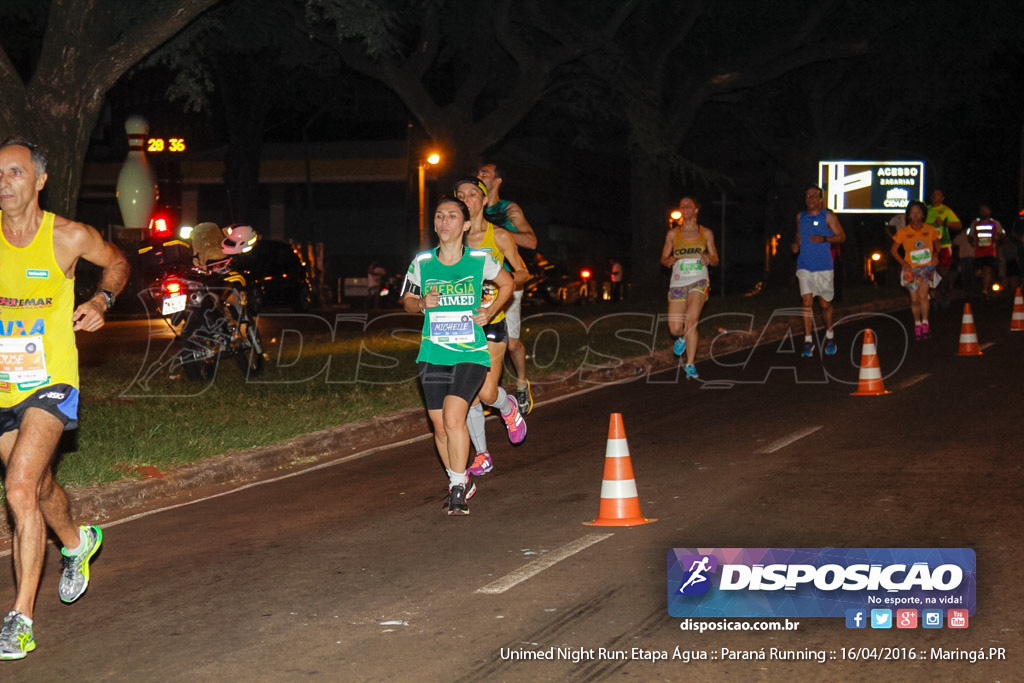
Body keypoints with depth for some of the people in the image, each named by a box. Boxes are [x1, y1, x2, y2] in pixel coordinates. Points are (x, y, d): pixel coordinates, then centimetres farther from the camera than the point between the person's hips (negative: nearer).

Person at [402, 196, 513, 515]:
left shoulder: (480, 259, -4)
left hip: (471, 353, -3)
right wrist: (422, 303, -7)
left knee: (453, 418, -20)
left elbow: (507, 283, 16)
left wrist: (490, 311, 2)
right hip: (433, 354, 3)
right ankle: (460, 482, 30)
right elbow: (407, 300, 15)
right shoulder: (422, 262, 0)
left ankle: (458, 488, -6)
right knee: (440, 427, 6)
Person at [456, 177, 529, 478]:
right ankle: (482, 455, 14)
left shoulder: (499, 236, -1)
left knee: (487, 393, -9)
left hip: (491, 322, -3)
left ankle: (508, 408, 27)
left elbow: (522, 273, 5)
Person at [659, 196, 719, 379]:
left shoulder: (706, 233, 8)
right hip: (678, 282, 2)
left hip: (699, 281, -2)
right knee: (675, 329, -4)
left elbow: (716, 260, 12)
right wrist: (670, 261, -12)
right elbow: (664, 258, 12)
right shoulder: (673, 233, 8)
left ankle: (690, 365, -20)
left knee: (691, 320, -24)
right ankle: (683, 337, 35)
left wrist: (709, 258, -12)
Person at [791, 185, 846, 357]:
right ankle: (808, 341, -6)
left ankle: (829, 335, 30)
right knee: (807, 302, -8)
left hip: (824, 267, -2)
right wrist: (796, 244, 3)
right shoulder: (800, 217, 10)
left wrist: (824, 239, -18)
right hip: (805, 266, 2)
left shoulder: (828, 216, 0)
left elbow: (841, 237, -2)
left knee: (825, 303, 6)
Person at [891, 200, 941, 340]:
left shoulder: (930, 229, 1)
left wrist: (935, 254, 2)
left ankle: (925, 323, -9)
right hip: (911, 268, 1)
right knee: (914, 299, 3)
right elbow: (893, 249, 6)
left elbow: (937, 243, 21)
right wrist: (902, 262, -8)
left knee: (922, 295, -19)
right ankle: (917, 324, 23)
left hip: (927, 267, -1)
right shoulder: (903, 232, -2)